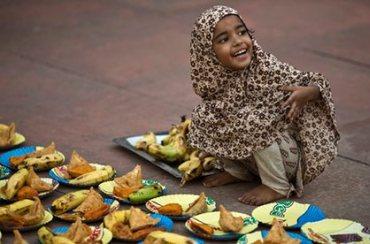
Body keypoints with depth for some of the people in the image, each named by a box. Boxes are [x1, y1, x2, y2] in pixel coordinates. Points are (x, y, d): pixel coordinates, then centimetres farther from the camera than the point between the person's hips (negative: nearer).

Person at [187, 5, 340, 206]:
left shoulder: (268, 70, -24)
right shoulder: (216, 79, -9)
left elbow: (315, 84, -18)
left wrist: (306, 93, -39)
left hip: (289, 157, -5)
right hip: (243, 154, 5)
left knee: (256, 120, -31)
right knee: (202, 116, -5)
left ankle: (277, 186, -13)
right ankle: (237, 171, 12)